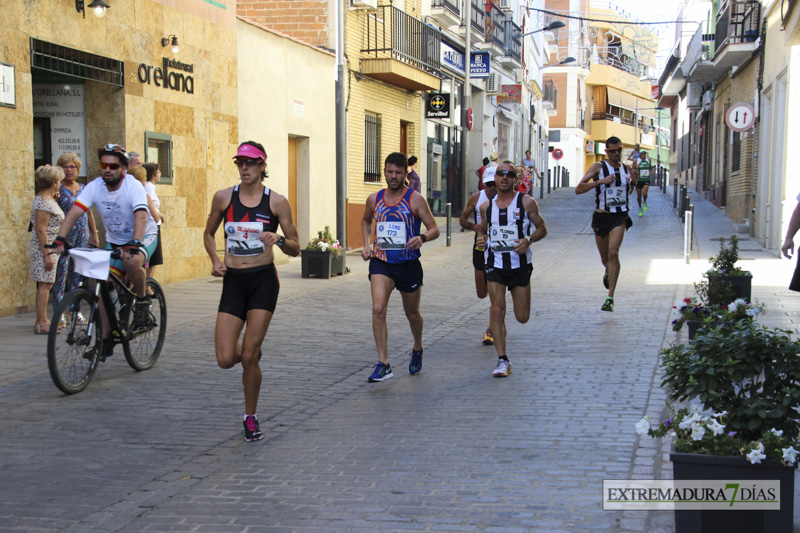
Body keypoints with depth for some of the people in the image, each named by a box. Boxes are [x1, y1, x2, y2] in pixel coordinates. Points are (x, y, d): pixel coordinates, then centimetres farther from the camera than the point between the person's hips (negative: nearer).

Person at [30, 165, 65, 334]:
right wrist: (47, 255, -23)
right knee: (44, 284, -9)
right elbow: (40, 230, -20)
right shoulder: (44, 202, -17)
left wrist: (55, 198, 16)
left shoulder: (47, 200, 14)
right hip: (44, 247, -10)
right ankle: (41, 323, -7)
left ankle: (41, 321, 19)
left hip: (50, 247, 10)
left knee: (45, 284, 13)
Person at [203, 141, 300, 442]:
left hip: (263, 280, -2)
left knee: (249, 356, -6)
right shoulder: (224, 197, 4)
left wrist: (279, 239, -19)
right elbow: (208, 234, 19)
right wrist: (215, 261, 1)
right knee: (225, 360, -7)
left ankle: (250, 418, 16)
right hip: (233, 281, 2)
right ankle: (251, 356, 31)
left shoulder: (276, 202, -2)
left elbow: (295, 250, 3)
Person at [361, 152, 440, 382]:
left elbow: (434, 229, -5)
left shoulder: (415, 199, -6)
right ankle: (383, 364, -17)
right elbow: (366, 220, 26)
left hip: (408, 264, -1)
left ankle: (417, 350, 46)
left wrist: (422, 238, -27)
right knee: (378, 309, -20)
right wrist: (366, 244, 10)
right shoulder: (374, 199, 5)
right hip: (381, 262, 1)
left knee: (412, 314, 15)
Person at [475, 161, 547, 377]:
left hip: (520, 264, -1)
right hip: (495, 264, 1)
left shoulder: (526, 202, -4)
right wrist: (482, 238, -4)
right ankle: (502, 361, -4)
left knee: (522, 317, 3)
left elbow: (542, 228, 2)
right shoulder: (486, 206, 5)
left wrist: (529, 240, -18)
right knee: (497, 311, -11)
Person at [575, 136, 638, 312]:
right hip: (601, 216, 0)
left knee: (613, 253, -18)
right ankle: (608, 272, 53)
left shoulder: (626, 168, 7)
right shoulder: (598, 167, -5)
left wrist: (633, 181, 3)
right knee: (604, 257, 13)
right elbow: (578, 189, -12)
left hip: (620, 217, 0)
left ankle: (610, 298, -17)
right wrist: (600, 181, -23)